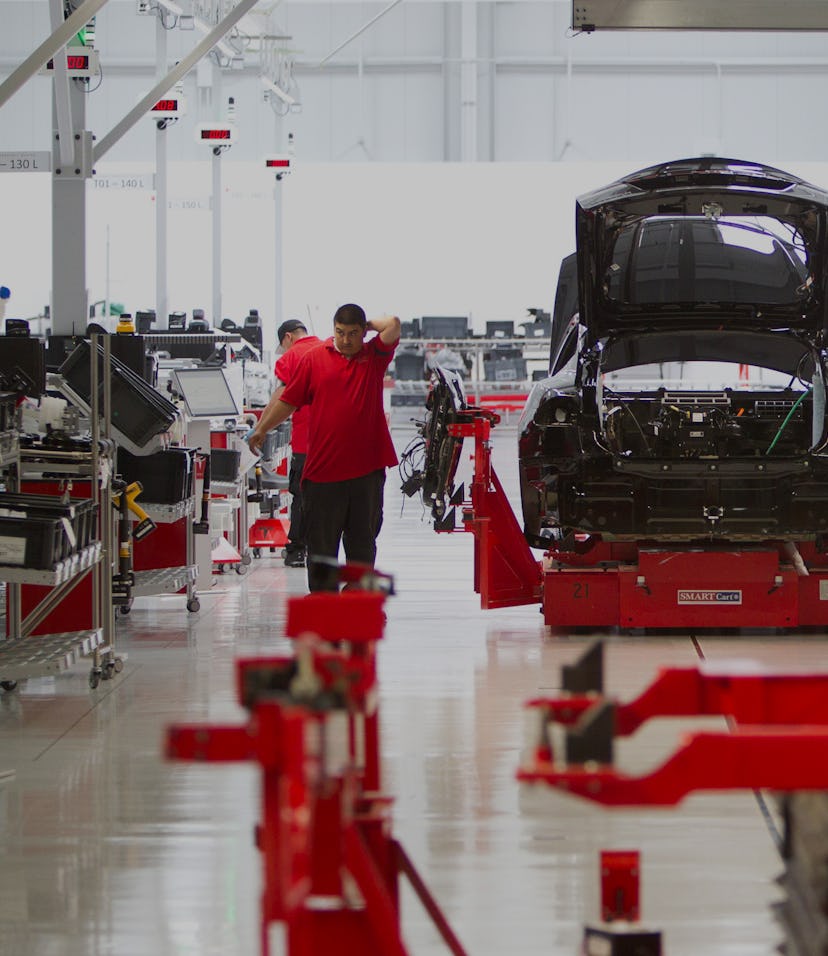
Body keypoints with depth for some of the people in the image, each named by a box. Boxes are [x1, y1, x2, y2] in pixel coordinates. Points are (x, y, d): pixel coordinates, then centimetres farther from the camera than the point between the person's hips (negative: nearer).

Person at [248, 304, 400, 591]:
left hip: (366, 469, 1)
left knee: (363, 543, 9)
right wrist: (261, 429, 10)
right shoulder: (314, 358, 5)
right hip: (323, 468, -1)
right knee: (321, 544, 4)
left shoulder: (374, 357, 6)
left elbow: (393, 325, -9)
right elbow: (288, 400, 9)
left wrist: (366, 325, 6)